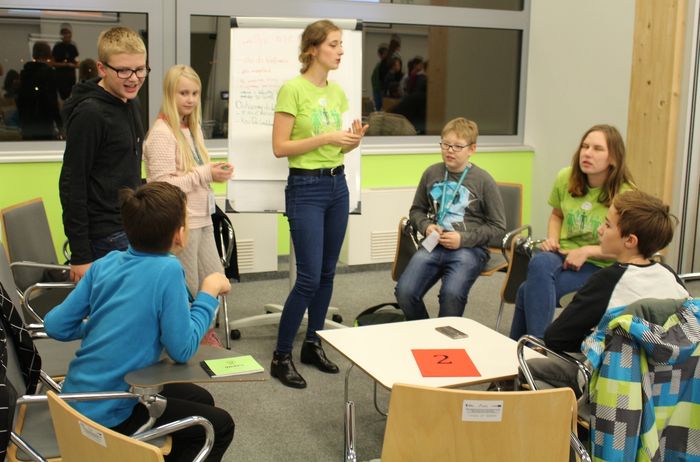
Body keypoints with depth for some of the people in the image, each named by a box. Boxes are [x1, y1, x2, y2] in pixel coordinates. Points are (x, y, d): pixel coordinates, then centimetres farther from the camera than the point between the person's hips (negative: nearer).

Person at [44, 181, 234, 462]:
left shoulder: (106, 263, -3)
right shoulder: (167, 270, -22)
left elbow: (55, 326, -2)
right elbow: (182, 350, -18)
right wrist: (209, 292, -9)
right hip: (105, 414, -7)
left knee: (201, 399, 22)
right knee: (220, 425, 9)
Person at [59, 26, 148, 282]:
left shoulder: (131, 104, 10)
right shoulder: (90, 114, -17)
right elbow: (72, 186, -17)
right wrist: (80, 255, -17)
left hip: (131, 230, 8)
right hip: (106, 239, -8)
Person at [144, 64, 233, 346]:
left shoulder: (192, 128, 12)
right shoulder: (162, 133, -14)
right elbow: (163, 185, -20)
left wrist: (215, 171, 1)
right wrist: (205, 173, -19)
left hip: (201, 219, 8)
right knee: (188, 292, 3)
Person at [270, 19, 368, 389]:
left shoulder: (338, 91, 10)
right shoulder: (293, 89, -11)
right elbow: (279, 147, -13)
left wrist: (353, 140, -3)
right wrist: (325, 138, -19)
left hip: (338, 185, 7)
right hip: (306, 188, -7)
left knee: (327, 273, 11)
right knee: (308, 278, -8)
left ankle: (313, 344, 26)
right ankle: (281, 356, 5)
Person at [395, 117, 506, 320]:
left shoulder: (483, 181, 0)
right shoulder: (431, 173, 9)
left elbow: (498, 228, 3)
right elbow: (417, 210, 23)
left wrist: (463, 239, -9)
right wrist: (426, 227, 0)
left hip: (469, 248, -3)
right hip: (434, 245, 3)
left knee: (451, 294, -32)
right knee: (404, 291, -21)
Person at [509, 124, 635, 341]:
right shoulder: (566, 178, 1)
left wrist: (587, 251, -18)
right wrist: (552, 239, 1)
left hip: (599, 266, -4)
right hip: (563, 254, 4)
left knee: (530, 290, -29)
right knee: (540, 261, -35)